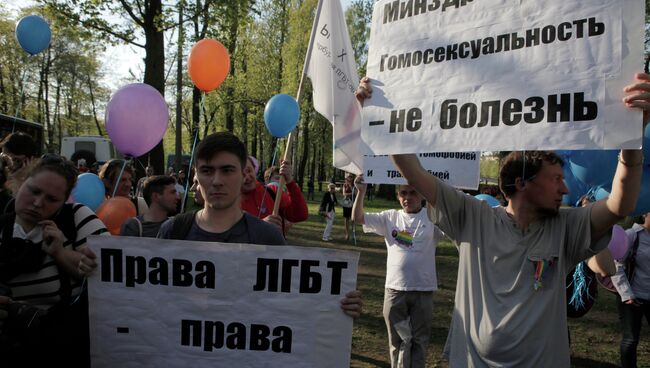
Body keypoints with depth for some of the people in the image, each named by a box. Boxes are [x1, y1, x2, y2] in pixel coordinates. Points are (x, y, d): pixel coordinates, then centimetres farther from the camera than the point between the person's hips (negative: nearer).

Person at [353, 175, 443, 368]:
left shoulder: (432, 218, -1)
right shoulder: (390, 217, 4)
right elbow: (357, 218, 0)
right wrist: (361, 192, -15)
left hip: (423, 290, -1)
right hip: (394, 288, 1)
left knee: (419, 340, 13)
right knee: (397, 339, 14)